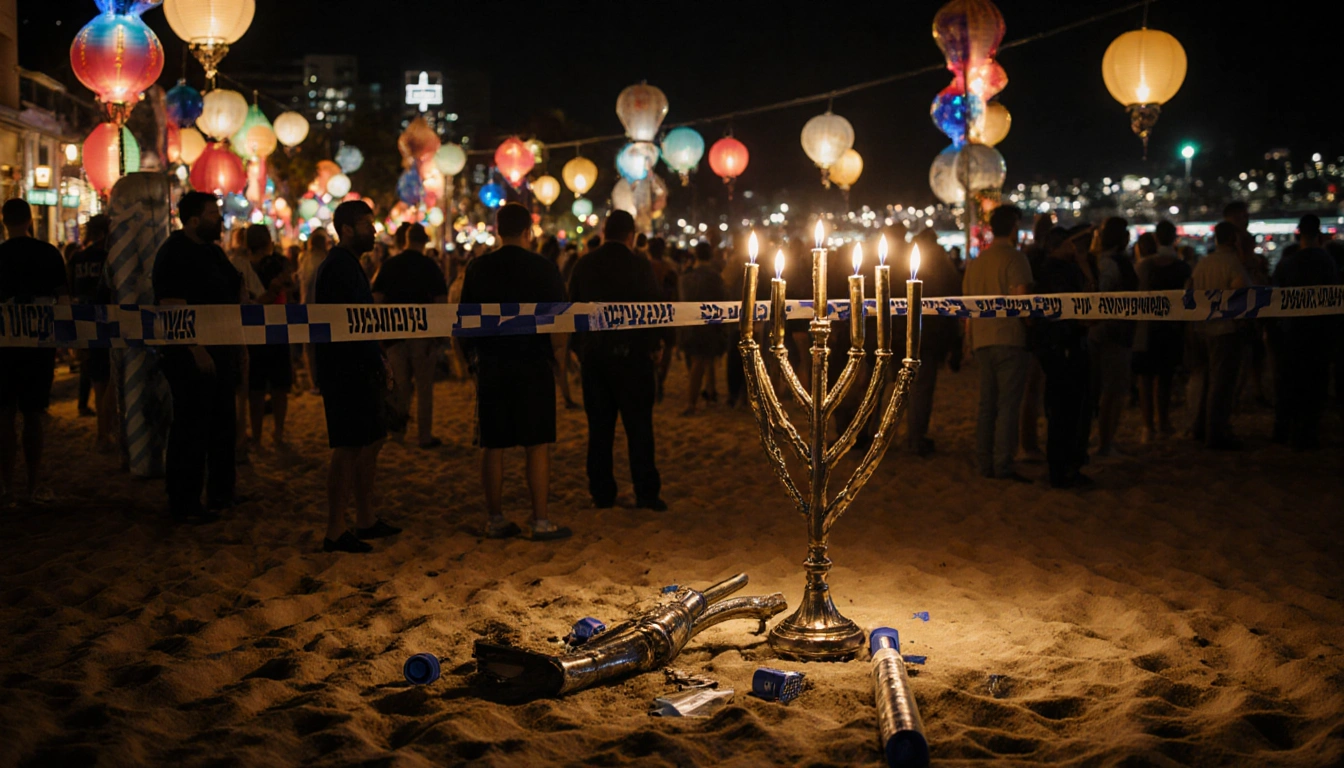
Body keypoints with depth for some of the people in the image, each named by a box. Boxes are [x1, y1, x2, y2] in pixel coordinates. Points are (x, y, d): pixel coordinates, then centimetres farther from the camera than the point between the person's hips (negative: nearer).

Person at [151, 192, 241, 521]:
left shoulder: (212, 250, 14)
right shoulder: (174, 253, -15)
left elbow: (228, 296, 27)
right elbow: (173, 308, -22)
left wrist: (242, 280, 8)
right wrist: (197, 350, -25)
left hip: (220, 351, 10)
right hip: (191, 355, -10)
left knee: (223, 424, 16)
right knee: (191, 429, -4)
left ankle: (221, 493, 28)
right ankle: (184, 504, 4)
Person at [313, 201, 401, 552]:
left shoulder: (348, 264, 18)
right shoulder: (339, 268, -15)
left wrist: (377, 360, 15)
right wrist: (376, 364, -19)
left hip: (358, 370, 11)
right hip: (345, 373, -11)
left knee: (371, 442, 15)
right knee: (349, 448, -8)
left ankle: (366, 520, 24)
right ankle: (335, 532, -4)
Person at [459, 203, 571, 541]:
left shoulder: (478, 268, 2)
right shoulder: (543, 267, -6)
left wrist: (472, 355, 19)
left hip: (490, 366, 3)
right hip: (534, 365, -3)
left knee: (493, 446, 7)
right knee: (537, 445, 2)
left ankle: (495, 519, 11)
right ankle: (541, 521, 2)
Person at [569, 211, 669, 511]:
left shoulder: (583, 266, 3)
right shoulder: (639, 267, -7)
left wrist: (580, 347, 14)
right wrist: (656, 344, 11)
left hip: (593, 353, 3)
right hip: (631, 353, -3)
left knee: (599, 426, 8)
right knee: (638, 424, 1)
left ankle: (602, 493, 10)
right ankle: (646, 493, 0)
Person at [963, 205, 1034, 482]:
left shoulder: (976, 262, 15)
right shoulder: (1015, 258, -6)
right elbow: (1020, 299, -17)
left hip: (982, 341, 6)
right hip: (1009, 339, -6)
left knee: (987, 404, 11)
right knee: (1008, 404, -5)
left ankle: (984, 464, 13)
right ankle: (1003, 466, -8)